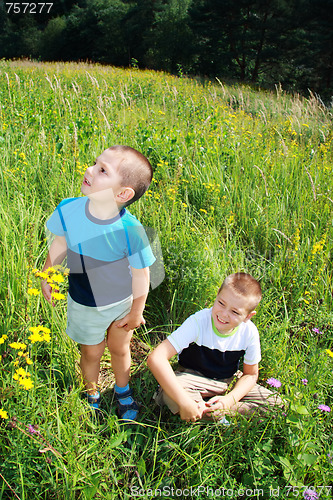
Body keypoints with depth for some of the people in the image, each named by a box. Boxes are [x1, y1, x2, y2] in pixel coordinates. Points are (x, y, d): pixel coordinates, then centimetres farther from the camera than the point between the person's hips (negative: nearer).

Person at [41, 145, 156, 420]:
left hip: (122, 303, -1)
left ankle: (123, 391, 55)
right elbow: (59, 245, -2)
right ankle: (92, 394, 54)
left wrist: (136, 313, -5)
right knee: (91, 354, 22)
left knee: (119, 349, 24)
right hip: (85, 305, 2)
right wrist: (47, 277, 11)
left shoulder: (130, 230, -33)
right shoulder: (68, 210, -23)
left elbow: (141, 275, -18)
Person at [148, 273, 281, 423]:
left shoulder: (250, 333, -17)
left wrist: (230, 399, -22)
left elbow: (250, 375, -2)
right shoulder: (198, 322, -29)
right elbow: (156, 358, -37)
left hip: (229, 381, 4)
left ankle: (202, 408, -14)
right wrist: (184, 402, -43)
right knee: (169, 394, -36)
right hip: (194, 376, -4)